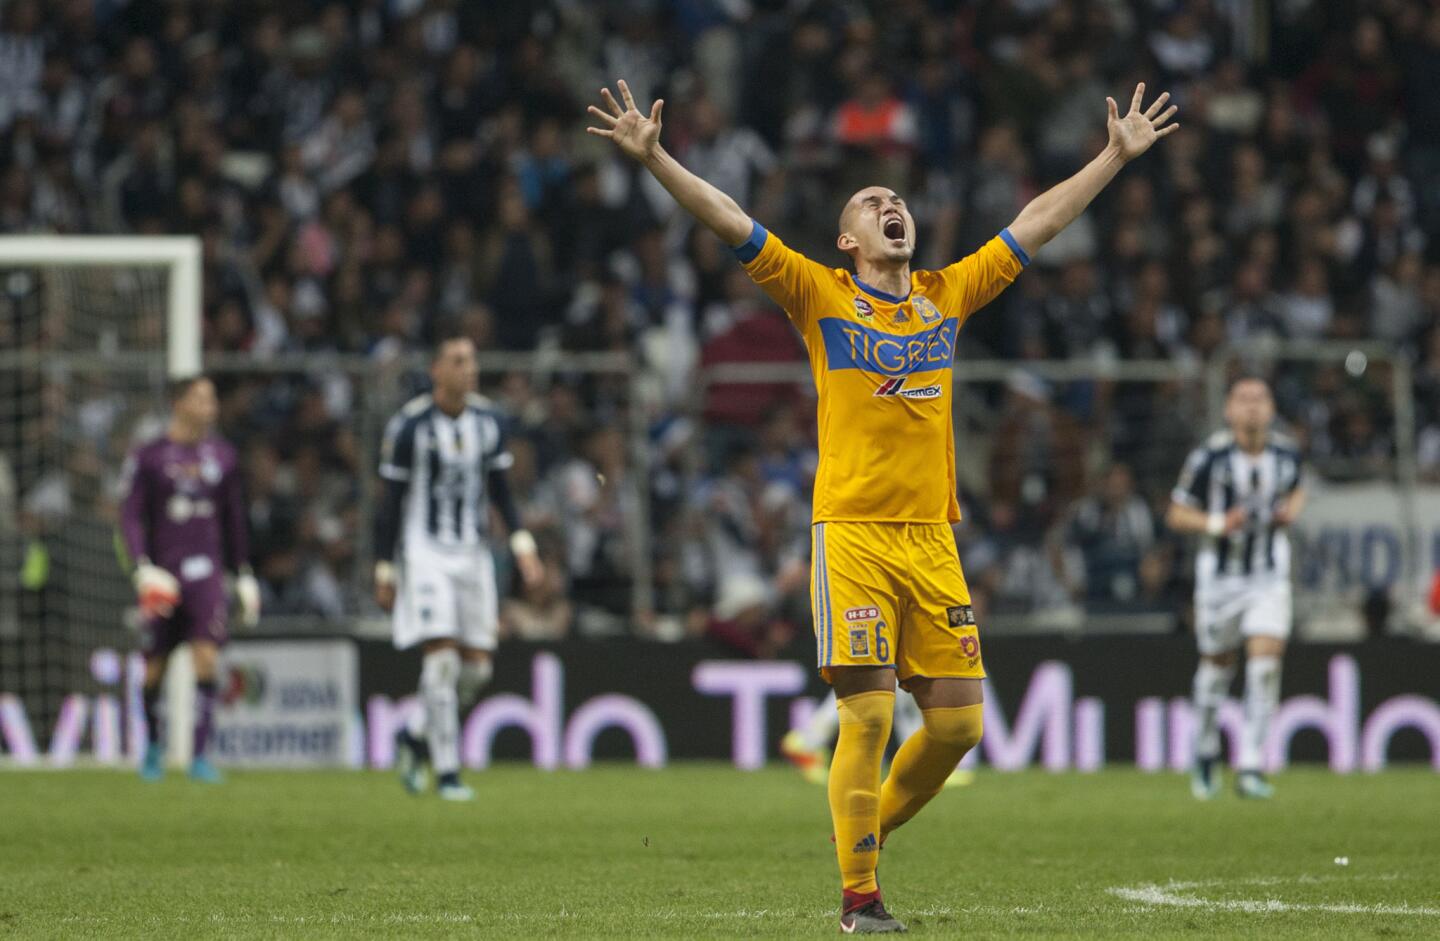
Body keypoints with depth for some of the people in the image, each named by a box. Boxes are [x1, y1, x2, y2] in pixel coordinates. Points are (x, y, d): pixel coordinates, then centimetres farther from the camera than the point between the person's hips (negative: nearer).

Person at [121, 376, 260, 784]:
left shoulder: (222, 456, 9)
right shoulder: (148, 458, -1)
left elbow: (234, 520, 16)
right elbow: (131, 517, -4)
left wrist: (244, 575, 15)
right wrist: (143, 567, -17)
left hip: (205, 571, 1)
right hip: (161, 577, -1)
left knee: (207, 660, -14)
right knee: (154, 670, 4)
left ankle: (199, 755, -10)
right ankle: (153, 743, 30)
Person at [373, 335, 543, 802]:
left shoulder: (488, 422, 5)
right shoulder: (409, 426, -9)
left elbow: (501, 491, 14)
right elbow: (391, 502, -4)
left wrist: (522, 544, 0)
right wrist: (385, 571, -5)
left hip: (473, 553, 5)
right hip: (425, 551, -5)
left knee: (476, 667, 2)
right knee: (441, 659, -14)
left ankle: (415, 737, 25)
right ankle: (446, 772, -8)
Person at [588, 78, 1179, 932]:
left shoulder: (950, 294, 13)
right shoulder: (822, 296, 3)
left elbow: (1039, 223, 21)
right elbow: (730, 222, -3)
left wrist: (1119, 154, 25)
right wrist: (653, 157, -12)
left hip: (931, 536, 4)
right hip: (852, 535, -4)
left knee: (958, 719, 1)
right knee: (868, 718, -8)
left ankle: (874, 827, 25)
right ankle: (858, 895, 1)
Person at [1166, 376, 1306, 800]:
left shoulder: (1286, 454, -3)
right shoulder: (1210, 457, -13)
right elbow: (1177, 514, -6)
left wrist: (1291, 511, -3)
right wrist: (1217, 524, -23)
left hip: (1270, 577, 1)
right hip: (1220, 575, -1)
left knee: (1265, 664, -15)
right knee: (1217, 666, 11)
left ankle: (1250, 767, -12)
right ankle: (1206, 755, 35)